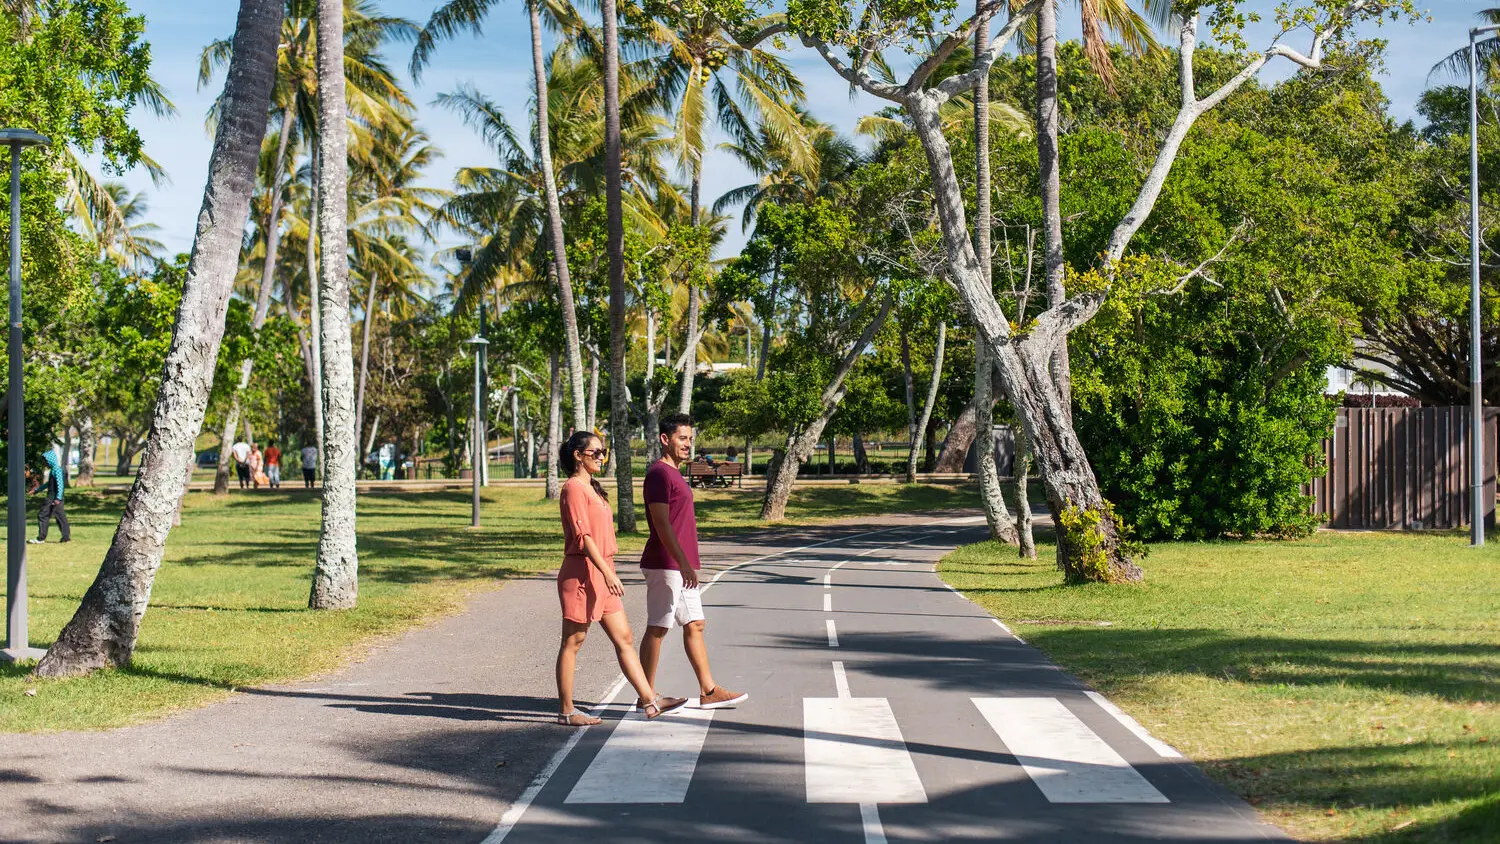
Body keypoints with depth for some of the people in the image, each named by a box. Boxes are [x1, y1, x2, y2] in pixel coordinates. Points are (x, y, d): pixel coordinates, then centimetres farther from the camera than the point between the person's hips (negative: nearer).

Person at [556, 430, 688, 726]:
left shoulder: (592, 489, 18)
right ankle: (566, 711, 4)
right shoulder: (574, 488, -12)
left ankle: (650, 702, 8)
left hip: (601, 575, 10)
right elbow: (582, 535, -19)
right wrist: (607, 572, -24)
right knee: (572, 643, -2)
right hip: (581, 573, -10)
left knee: (624, 639, 7)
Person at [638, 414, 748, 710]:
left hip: (681, 567, 10)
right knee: (657, 629, -4)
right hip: (665, 566, -10)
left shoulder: (674, 474, 17)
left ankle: (709, 692, 14)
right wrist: (683, 563, -26)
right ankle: (647, 697, 2)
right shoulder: (659, 473, -14)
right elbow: (661, 523, -21)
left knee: (695, 625, 10)